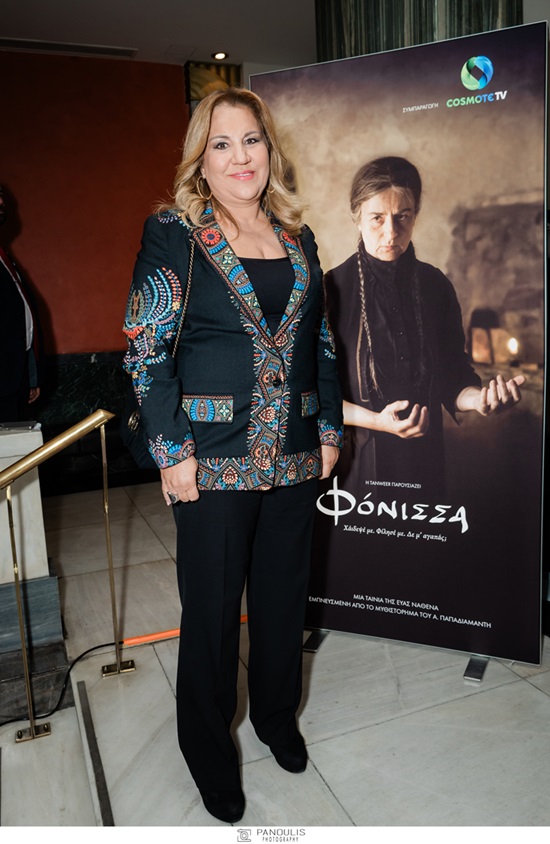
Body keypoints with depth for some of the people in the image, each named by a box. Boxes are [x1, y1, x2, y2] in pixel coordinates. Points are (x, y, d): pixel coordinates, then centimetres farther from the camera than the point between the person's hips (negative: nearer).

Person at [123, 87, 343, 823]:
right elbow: (146, 351, -8)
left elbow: (322, 342, 14)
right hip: (214, 460, -4)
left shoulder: (297, 237, 11)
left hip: (296, 457, 5)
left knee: (285, 594, 17)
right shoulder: (172, 233, -3)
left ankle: (278, 716, 43)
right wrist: (174, 450, -13)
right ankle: (209, 749, 33)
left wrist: (330, 428, 9)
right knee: (211, 609, 9)